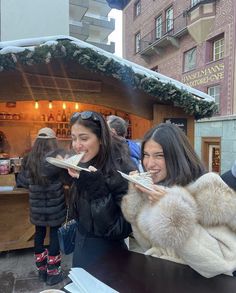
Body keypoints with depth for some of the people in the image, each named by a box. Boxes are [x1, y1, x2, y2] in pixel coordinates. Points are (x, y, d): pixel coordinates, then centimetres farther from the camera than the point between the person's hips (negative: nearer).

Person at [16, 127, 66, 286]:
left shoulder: (28, 159, -3)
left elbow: (22, 182, 5)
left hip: (37, 207, 4)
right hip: (55, 206, -3)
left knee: (39, 234, 17)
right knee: (55, 235, 9)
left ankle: (42, 270, 34)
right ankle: (53, 273, 22)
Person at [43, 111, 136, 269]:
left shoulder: (121, 170, -25)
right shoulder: (83, 165, -4)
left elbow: (124, 227, -25)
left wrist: (97, 186, -32)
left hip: (106, 251, -6)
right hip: (81, 244, 7)